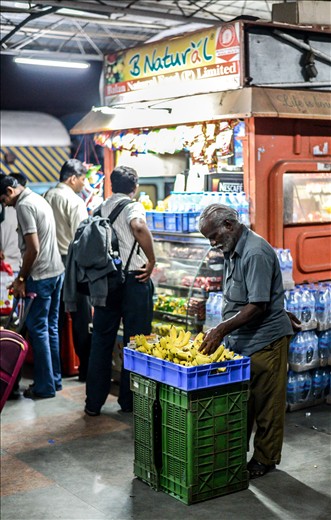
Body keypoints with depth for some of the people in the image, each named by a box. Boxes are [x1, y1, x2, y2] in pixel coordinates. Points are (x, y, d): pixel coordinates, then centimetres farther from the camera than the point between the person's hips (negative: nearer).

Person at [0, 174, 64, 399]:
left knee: (38, 329, -1)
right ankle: (55, 379, 22)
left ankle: (45, 386, 5)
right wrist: (25, 275, 17)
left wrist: (21, 278, -10)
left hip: (40, 276, -9)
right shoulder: (39, 199, 15)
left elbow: (33, 248, -20)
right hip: (57, 270, 9)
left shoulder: (24, 205, -14)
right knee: (51, 327, 14)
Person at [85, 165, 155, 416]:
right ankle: (129, 400, 12)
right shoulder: (132, 206, -7)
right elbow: (139, 227, -28)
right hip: (133, 278, -5)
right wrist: (151, 261, -19)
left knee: (101, 340, 11)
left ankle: (94, 402, 15)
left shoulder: (101, 207, 12)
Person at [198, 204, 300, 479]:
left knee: (267, 404, 3)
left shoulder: (256, 253, -20)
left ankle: (265, 459, 14)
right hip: (241, 340, 9)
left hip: (264, 341, -9)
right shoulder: (233, 250, 11)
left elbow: (258, 306, -23)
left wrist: (222, 329, -24)